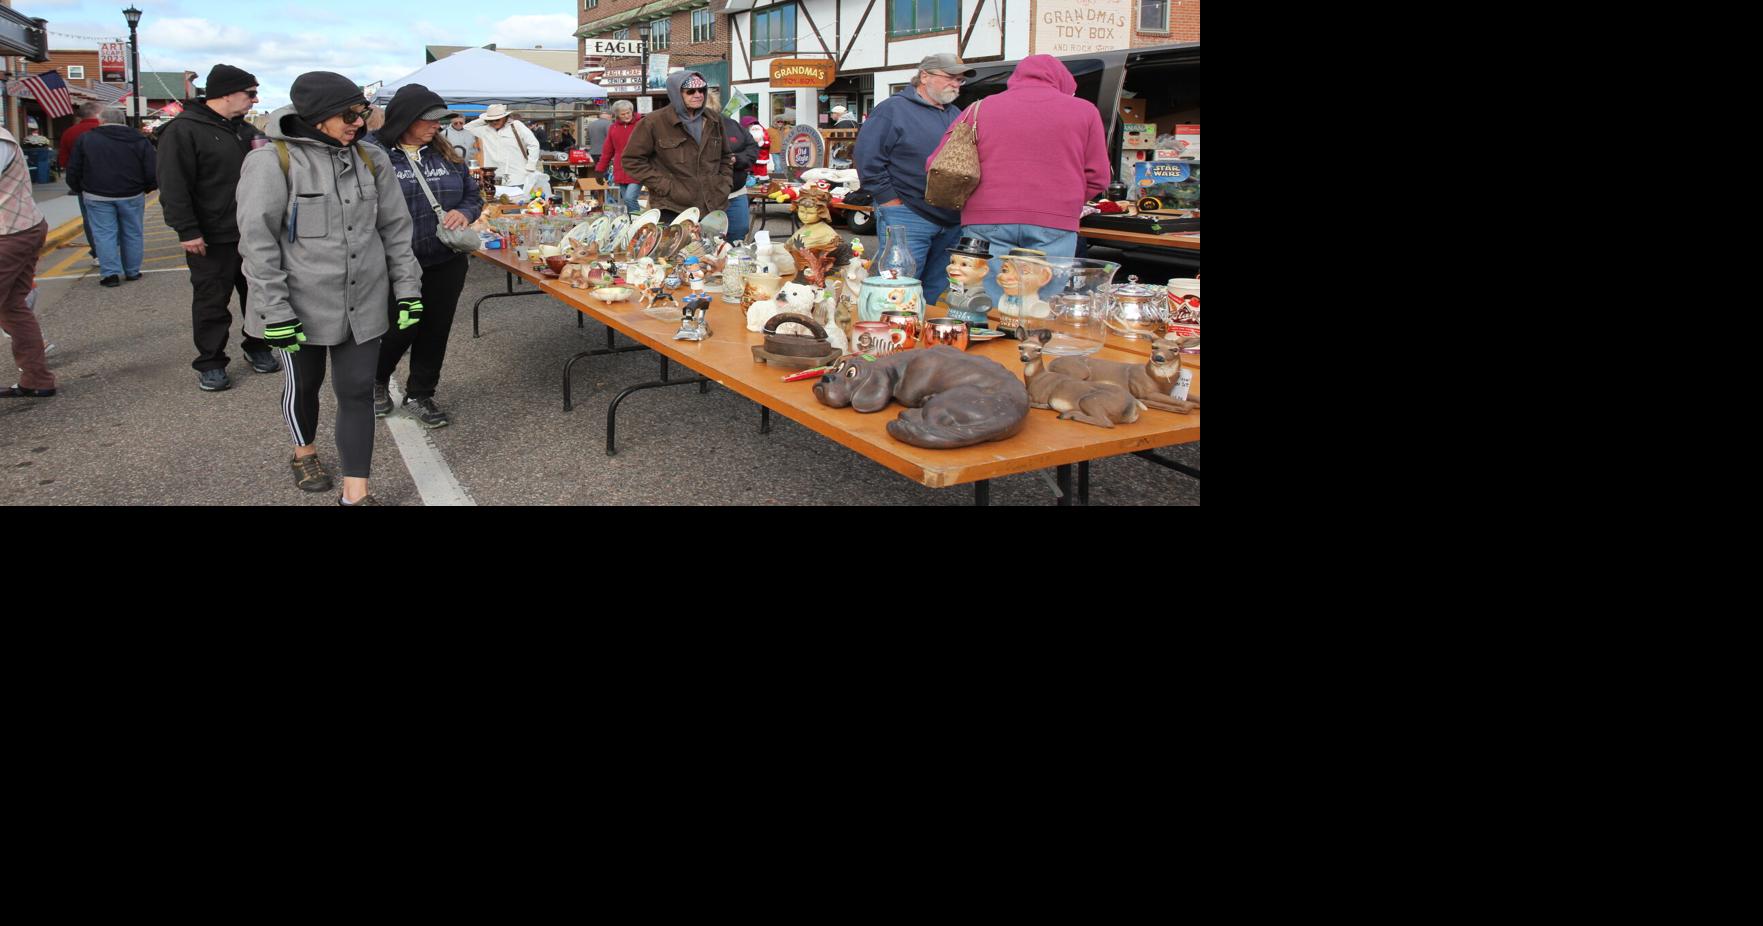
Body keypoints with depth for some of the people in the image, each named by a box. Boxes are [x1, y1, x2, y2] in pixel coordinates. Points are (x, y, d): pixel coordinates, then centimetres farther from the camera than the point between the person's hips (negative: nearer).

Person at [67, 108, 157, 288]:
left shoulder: (85, 139, 3)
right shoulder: (139, 139, 2)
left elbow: (73, 171, 5)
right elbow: (152, 171, -3)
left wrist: (78, 190, 20)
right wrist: (146, 188, 13)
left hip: (97, 196, -1)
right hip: (132, 195, 1)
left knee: (104, 234, 2)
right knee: (132, 234, 10)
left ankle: (111, 273, -3)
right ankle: (132, 272, 15)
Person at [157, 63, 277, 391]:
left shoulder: (243, 129, 11)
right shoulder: (183, 131, -12)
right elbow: (173, 187, -16)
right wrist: (187, 231, -20)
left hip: (251, 233, 7)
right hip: (212, 239, -7)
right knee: (212, 303, 3)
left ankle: (257, 347, 31)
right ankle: (210, 363, 13)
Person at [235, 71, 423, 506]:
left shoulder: (371, 159, 2)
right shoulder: (273, 161, -11)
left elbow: (395, 228, 9)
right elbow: (257, 242, -12)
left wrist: (408, 288, 5)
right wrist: (275, 310, -14)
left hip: (363, 302, 3)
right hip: (303, 302, -3)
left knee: (357, 391, 1)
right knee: (304, 383, 16)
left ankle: (356, 493, 8)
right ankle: (304, 452, 44)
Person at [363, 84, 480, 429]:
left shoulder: (446, 154, 6)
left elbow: (473, 195, 14)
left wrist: (465, 213, -9)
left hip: (446, 263, 4)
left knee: (435, 330, 9)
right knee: (401, 329, 1)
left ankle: (420, 394, 28)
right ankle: (377, 380, 33)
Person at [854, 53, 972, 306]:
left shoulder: (956, 115, 20)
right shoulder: (893, 109, -3)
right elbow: (868, 160, -10)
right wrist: (892, 203, -12)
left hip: (952, 223, 7)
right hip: (907, 218, -7)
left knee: (938, 297, 11)